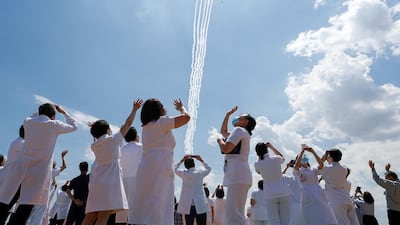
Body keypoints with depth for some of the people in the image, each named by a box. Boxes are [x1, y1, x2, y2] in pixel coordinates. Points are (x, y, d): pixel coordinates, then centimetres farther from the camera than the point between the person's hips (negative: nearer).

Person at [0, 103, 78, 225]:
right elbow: (74, 126, 17)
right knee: (23, 213, -6)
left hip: (21, 169, 4)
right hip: (39, 172, -4)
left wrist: (43, 110, 34)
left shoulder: (27, 121, 9)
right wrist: (63, 112, 25)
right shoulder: (54, 125, -1)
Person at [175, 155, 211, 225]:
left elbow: (175, 168, 20)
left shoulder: (184, 173, 0)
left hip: (188, 206, 0)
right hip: (201, 206, 0)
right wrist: (201, 160, 30)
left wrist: (182, 160, 22)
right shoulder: (200, 172, 2)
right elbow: (208, 168, 23)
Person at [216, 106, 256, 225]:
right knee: (233, 214, 10)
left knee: (234, 214, -19)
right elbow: (223, 131, 42)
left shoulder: (239, 130, -1)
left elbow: (226, 149, -14)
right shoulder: (242, 133, 29)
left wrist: (220, 140, 7)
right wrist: (228, 114, 40)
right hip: (237, 176, 10)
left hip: (238, 175, -10)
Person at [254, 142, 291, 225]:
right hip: (284, 192, 1)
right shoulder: (276, 158, -1)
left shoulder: (257, 164, -1)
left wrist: (260, 156, 17)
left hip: (270, 195, -1)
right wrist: (271, 147, 20)